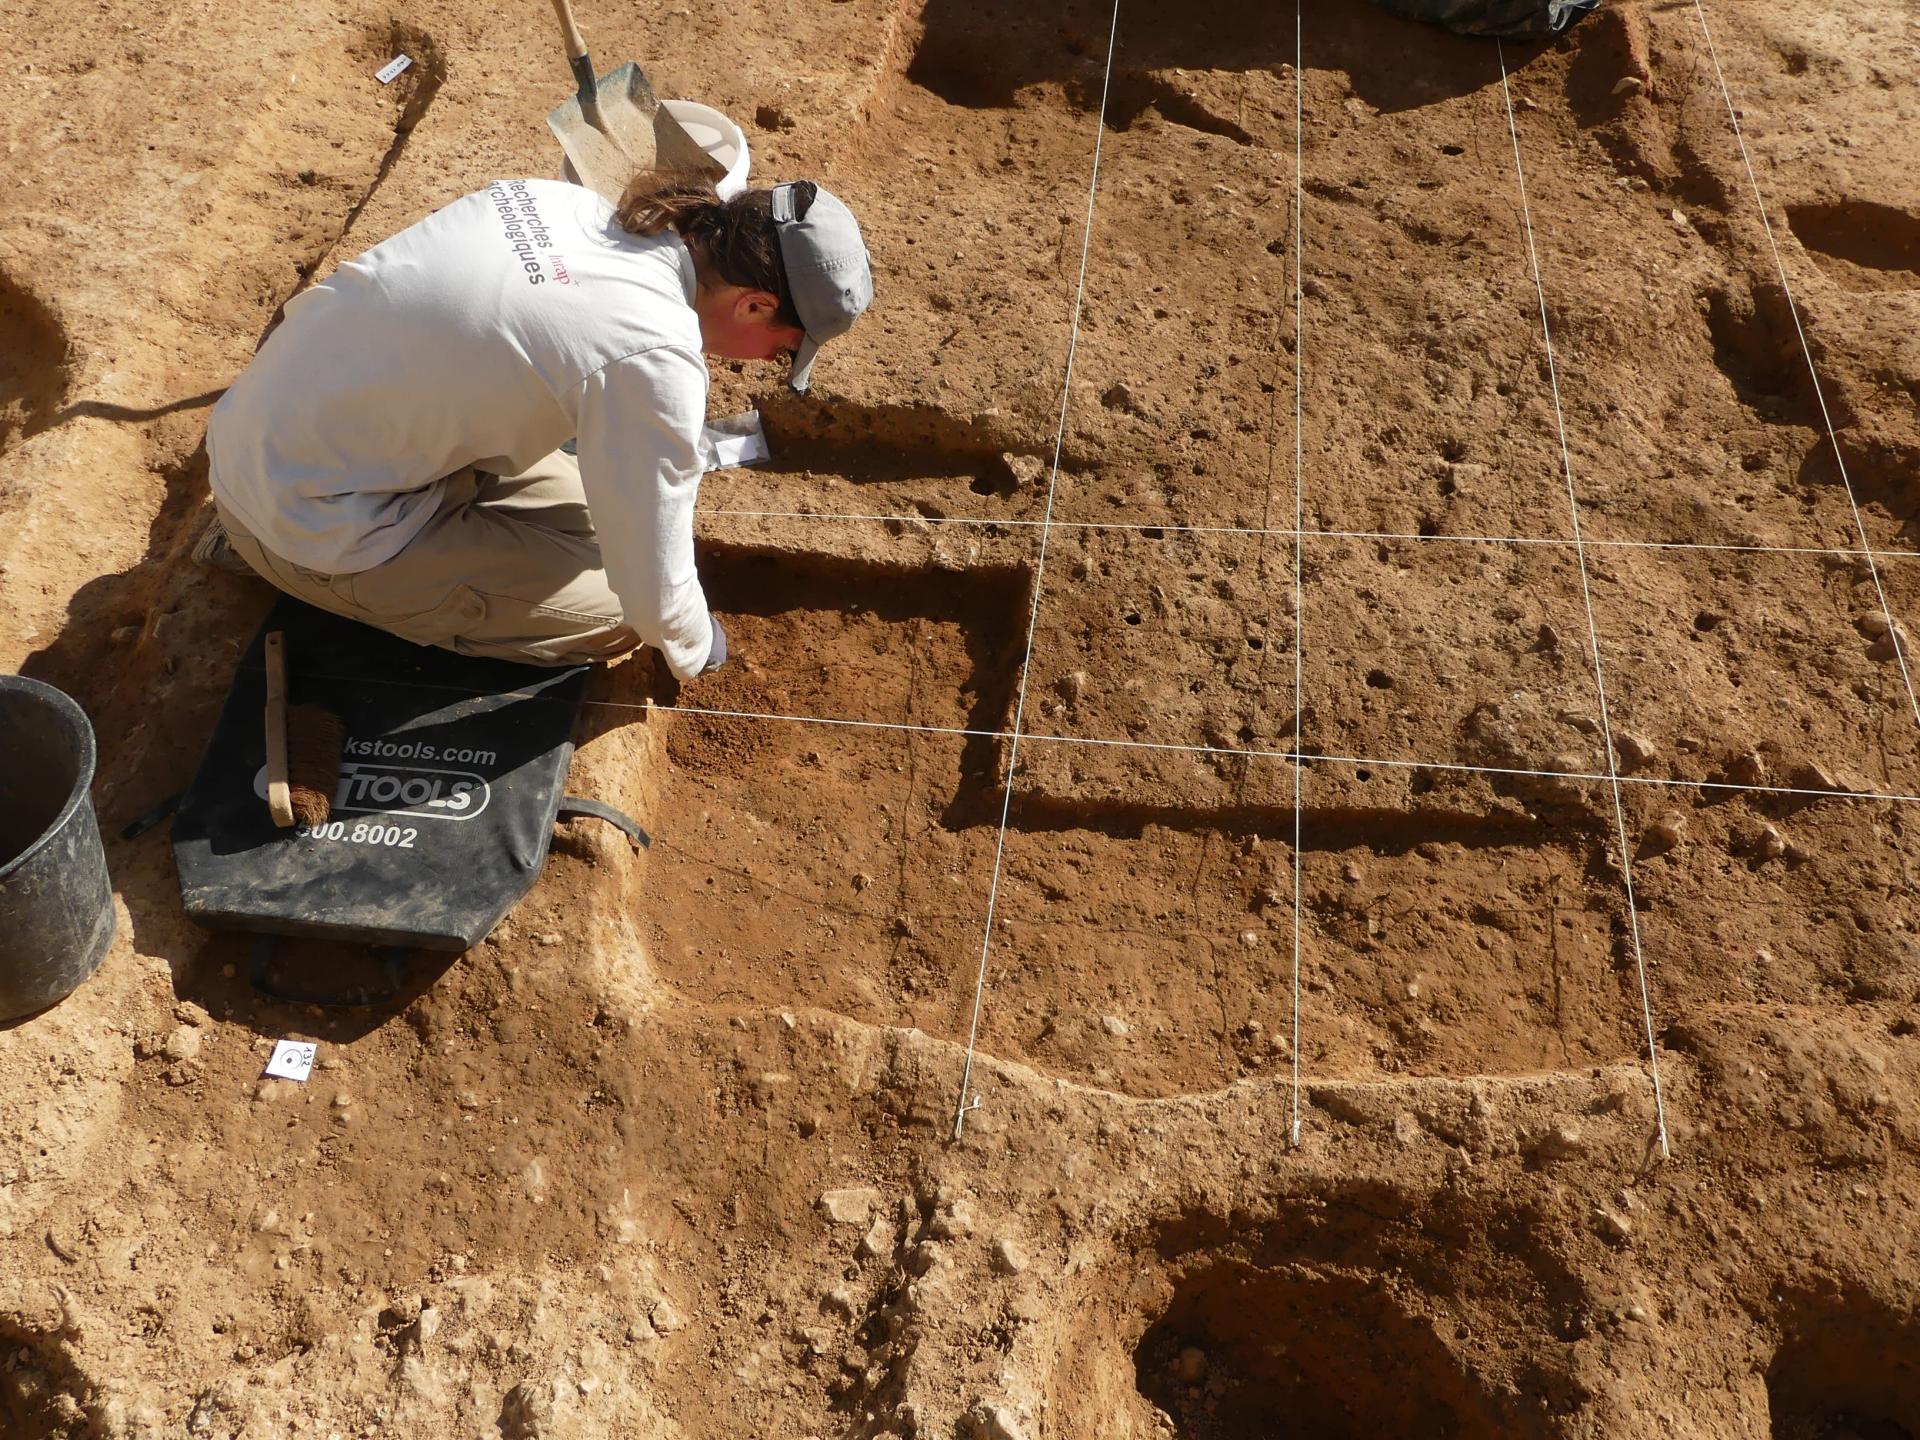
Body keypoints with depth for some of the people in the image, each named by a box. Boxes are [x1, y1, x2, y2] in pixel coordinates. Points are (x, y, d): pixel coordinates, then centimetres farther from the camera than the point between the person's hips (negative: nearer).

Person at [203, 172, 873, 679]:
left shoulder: (558, 199, -1)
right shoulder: (654, 360, -24)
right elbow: (654, 592, -17)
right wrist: (695, 649, 6)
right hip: (313, 523, -8)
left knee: (571, 485, 20)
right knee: (613, 612, -2)